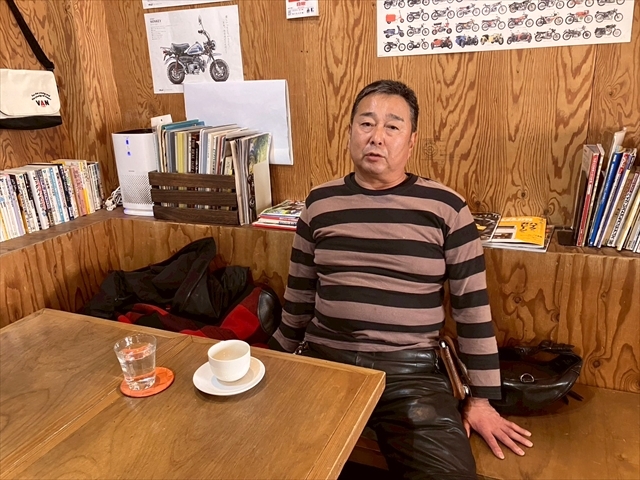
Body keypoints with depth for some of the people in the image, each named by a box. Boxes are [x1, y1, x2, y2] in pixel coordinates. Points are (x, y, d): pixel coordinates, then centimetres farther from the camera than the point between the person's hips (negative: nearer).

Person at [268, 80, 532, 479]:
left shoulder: (445, 207, -3)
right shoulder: (320, 203, 4)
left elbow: (473, 307, 0)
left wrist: (482, 400, 1)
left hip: (411, 371, -1)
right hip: (323, 361, 2)